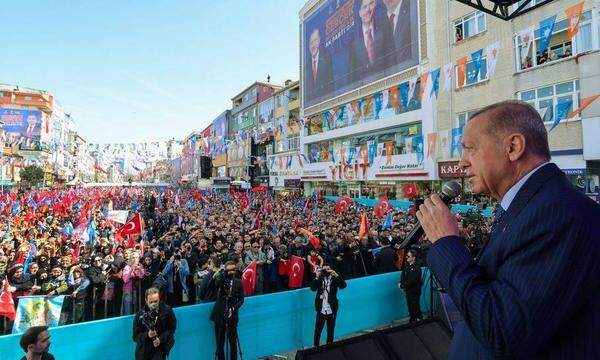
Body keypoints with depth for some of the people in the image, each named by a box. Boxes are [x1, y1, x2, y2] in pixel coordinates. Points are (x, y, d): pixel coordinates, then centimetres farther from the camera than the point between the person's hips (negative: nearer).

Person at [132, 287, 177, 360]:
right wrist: (147, 335, -26)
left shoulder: (167, 311, -12)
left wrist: (160, 339, -18)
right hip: (143, 348, 3)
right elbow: (135, 336, -7)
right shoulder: (140, 314, -10)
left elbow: (171, 329, -4)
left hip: (160, 346, -2)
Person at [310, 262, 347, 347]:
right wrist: (317, 277, -26)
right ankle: (316, 347, 23)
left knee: (330, 331, 12)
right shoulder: (319, 279, 0)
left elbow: (343, 285, -18)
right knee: (317, 331, 5)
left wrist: (336, 275, -30)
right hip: (321, 310, 0)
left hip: (332, 310, 0)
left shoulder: (335, 279, -1)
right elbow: (313, 288, -14)